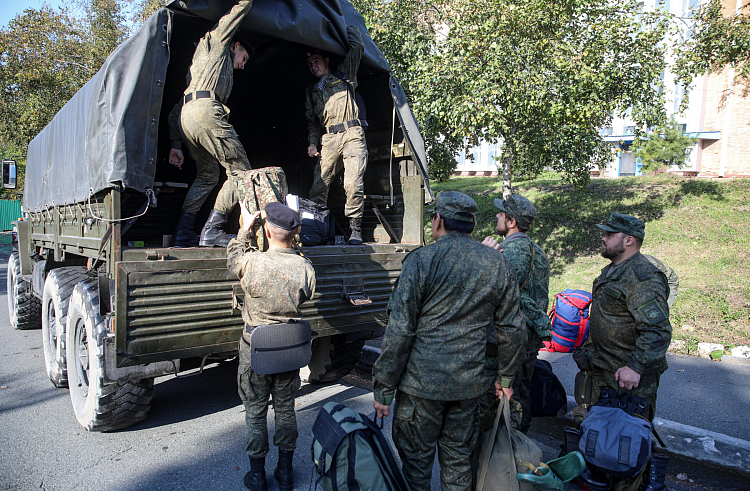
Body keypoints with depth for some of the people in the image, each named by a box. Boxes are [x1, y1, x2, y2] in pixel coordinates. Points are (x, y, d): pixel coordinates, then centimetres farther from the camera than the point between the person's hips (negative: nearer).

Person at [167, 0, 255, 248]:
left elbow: (176, 108, 29)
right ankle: (212, 230, -10)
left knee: (207, 175, 19)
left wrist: (175, 145, 23)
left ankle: (182, 233, 10)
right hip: (205, 109, -9)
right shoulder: (217, 42, 21)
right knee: (240, 171, -4)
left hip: (184, 116, 9)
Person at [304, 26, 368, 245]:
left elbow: (357, 46, 11)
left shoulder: (344, 75, 17)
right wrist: (312, 142, 10)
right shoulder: (311, 92, 27)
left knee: (353, 184, -16)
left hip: (352, 135, -4)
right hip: (328, 139, 4)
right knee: (319, 184, -6)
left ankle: (355, 229, -9)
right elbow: (312, 121, 26)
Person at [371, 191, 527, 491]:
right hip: (469, 383, 4)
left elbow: (400, 330, -14)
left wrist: (383, 388, -7)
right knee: (458, 459, 19)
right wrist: (506, 378, 20)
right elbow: (512, 329, 8)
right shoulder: (498, 264, 3)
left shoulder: (421, 260, -11)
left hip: (422, 382, -4)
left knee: (415, 459, 12)